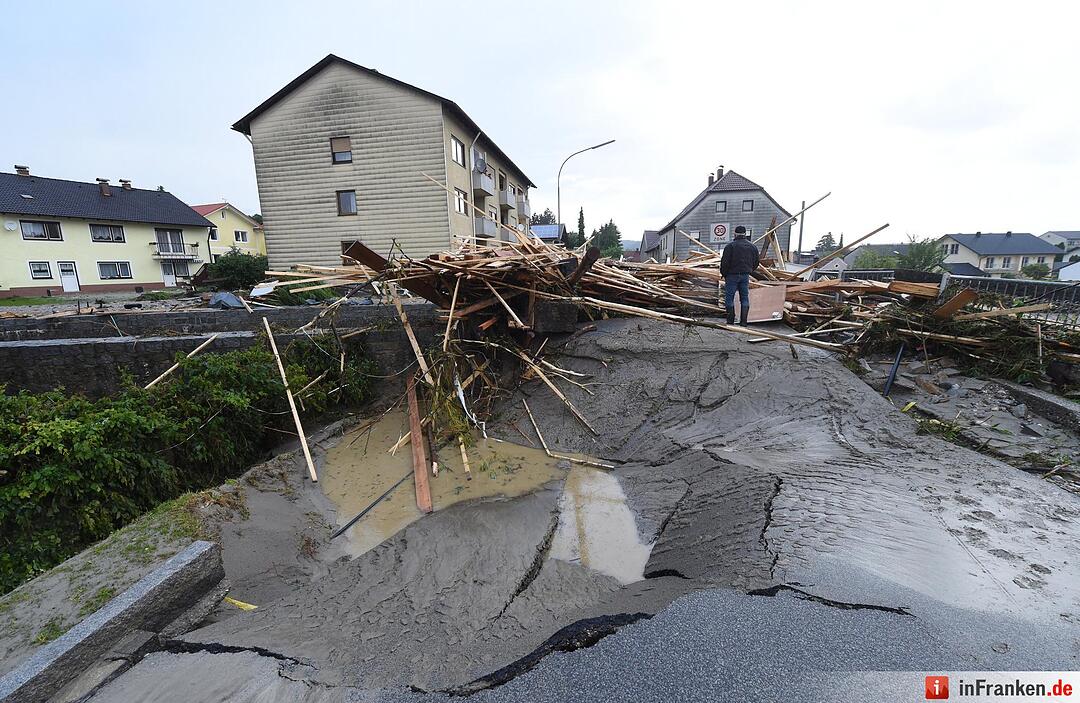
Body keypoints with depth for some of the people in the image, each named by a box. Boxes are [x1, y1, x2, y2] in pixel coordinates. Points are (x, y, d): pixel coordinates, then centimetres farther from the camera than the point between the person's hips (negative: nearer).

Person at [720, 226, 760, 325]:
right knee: (745, 298, 10)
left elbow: (724, 263, -11)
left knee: (729, 297, 3)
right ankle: (743, 321, 8)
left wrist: (724, 274, 3)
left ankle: (731, 320, 3)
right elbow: (755, 263, 13)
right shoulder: (752, 247, 8)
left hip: (732, 275, -5)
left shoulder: (730, 246, -10)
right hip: (745, 276, 5)